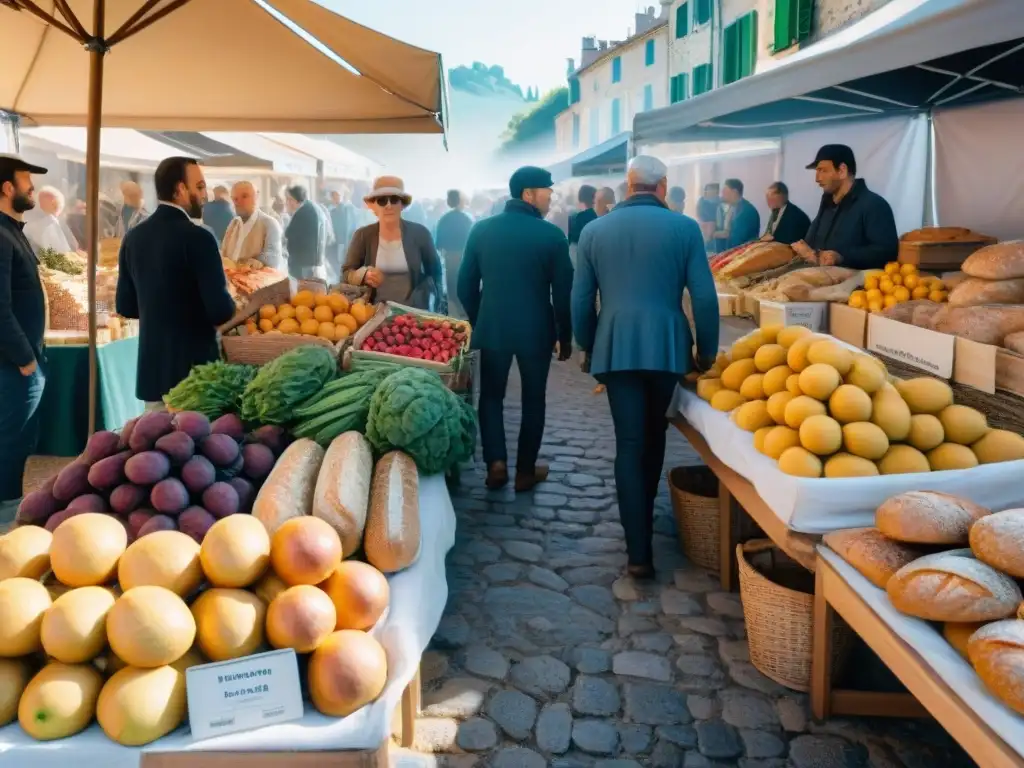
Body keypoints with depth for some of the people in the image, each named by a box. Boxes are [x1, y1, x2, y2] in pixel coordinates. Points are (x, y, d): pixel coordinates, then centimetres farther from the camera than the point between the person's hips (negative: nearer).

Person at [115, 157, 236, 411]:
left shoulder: (134, 237, 5)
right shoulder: (197, 237, -16)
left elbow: (126, 306, 12)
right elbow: (221, 311, -20)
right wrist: (225, 303, 2)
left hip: (151, 368, 7)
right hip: (194, 369, -6)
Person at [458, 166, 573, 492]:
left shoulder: (482, 230, -1)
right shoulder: (552, 235, -9)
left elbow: (465, 286, 3)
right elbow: (563, 292, -6)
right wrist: (565, 337, 6)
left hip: (492, 328, 2)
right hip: (536, 330, -2)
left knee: (491, 395, 16)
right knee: (533, 399, 13)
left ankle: (496, 462, 4)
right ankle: (525, 470, 17)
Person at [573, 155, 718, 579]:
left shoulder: (594, 230, 6)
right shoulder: (684, 227, 0)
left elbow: (581, 301, 7)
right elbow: (704, 297, -4)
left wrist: (589, 347, 21)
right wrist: (707, 351, 8)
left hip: (615, 347, 1)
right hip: (666, 346, 0)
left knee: (629, 443, 2)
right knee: (653, 435, 21)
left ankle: (639, 551, -1)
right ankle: (644, 516, 38)